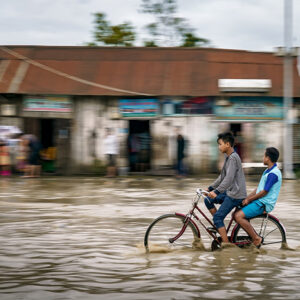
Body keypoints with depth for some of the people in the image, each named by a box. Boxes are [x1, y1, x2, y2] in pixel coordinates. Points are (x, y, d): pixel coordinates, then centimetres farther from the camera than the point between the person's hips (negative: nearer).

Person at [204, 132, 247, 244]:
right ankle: (219, 227, 13)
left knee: (218, 217, -10)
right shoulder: (229, 157, 15)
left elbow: (229, 178, -27)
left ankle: (226, 244, -8)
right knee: (208, 200, 11)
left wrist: (217, 192, -31)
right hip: (229, 192, 10)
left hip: (235, 194, -10)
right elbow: (222, 176, 22)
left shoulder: (233, 158, -17)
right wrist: (210, 188, 20)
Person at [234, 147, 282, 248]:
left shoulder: (273, 174, -18)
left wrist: (249, 200, -10)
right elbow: (258, 189, 18)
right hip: (258, 201, 10)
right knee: (236, 214, 6)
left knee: (239, 216, -21)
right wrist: (246, 199, 7)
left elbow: (264, 192, -19)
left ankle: (256, 239, -14)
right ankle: (254, 237, 7)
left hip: (263, 204, -10)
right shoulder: (267, 171, 16)